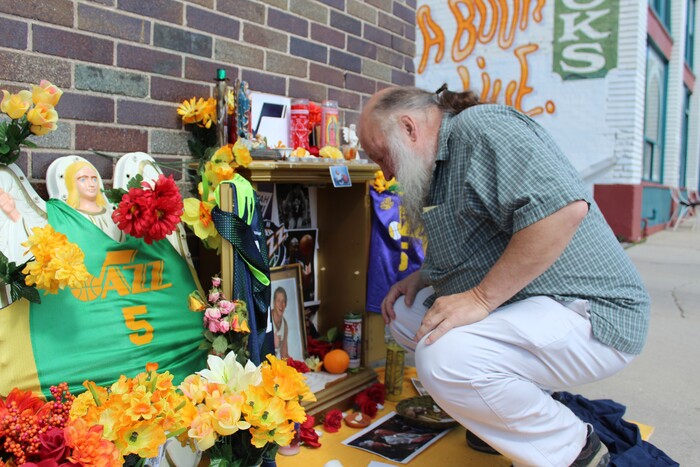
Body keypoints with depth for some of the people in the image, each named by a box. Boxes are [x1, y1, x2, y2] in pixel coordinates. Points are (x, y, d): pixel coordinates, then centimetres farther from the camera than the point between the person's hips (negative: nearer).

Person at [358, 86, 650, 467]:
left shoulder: (480, 126, -15)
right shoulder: (441, 168, 16)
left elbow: (564, 207, -31)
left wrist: (479, 298, -27)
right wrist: (421, 277, 8)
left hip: (588, 316, -10)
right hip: (515, 307, 10)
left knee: (442, 357, -30)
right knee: (404, 313, 9)